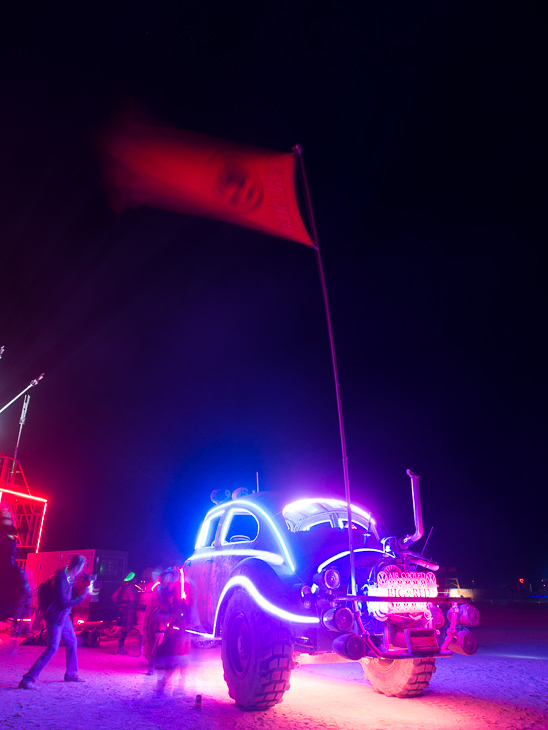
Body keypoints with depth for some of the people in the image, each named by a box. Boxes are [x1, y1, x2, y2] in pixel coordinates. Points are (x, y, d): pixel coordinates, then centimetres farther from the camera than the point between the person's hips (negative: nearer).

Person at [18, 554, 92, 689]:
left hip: (64, 616, 9)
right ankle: (28, 679, -1)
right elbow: (64, 603, -27)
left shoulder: (71, 576, -3)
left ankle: (71, 674, 32)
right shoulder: (61, 579, -29)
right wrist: (84, 594, -23)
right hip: (55, 618, -9)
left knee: (72, 642, 17)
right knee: (52, 648, -9)